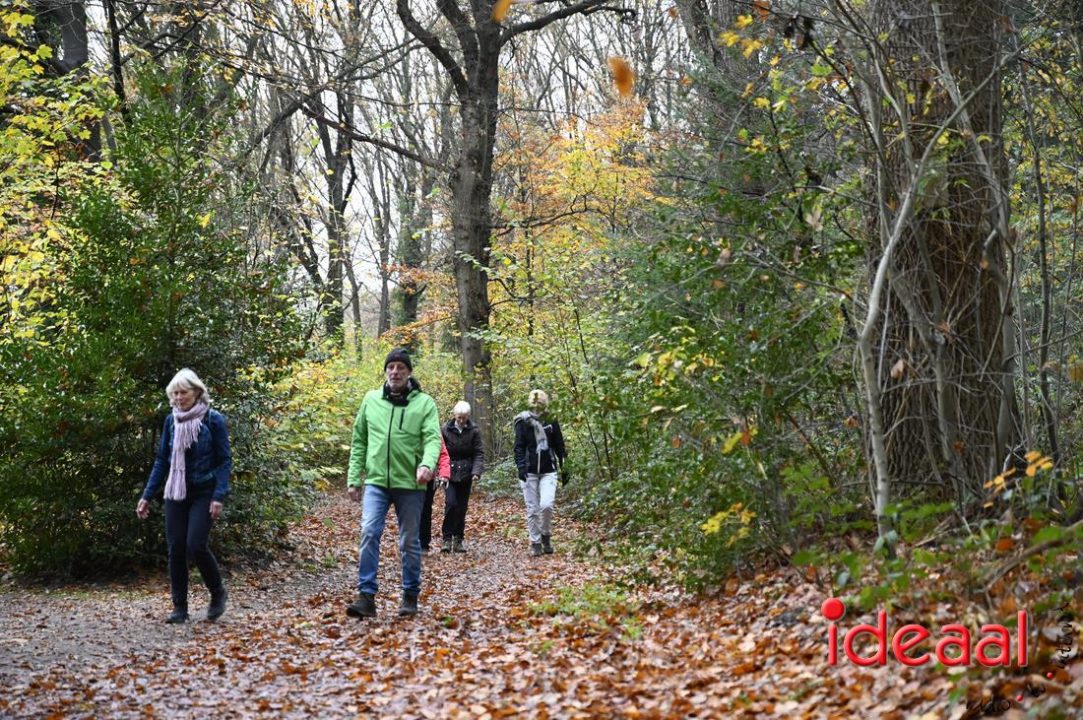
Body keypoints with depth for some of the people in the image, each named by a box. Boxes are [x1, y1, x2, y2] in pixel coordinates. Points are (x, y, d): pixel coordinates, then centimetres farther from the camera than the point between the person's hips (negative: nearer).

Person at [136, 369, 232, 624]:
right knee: (175, 549, 1)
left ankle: (218, 593, 10)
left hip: (203, 494, -4)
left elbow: (224, 461, -7)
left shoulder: (214, 420, -7)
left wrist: (219, 497, -18)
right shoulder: (171, 421, 5)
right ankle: (180, 607, 10)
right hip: (176, 493, 4)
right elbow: (162, 460, 10)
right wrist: (147, 496, 6)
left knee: (195, 545, -14)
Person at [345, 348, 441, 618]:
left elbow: (433, 438, -12)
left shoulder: (424, 403, -1)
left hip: (410, 484, -1)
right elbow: (359, 442, 12)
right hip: (375, 481, 2)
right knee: (369, 534, -13)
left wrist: (427, 464, -32)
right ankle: (366, 596, -11)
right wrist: (354, 479, 8)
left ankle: (410, 597, 19)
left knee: (410, 542, 8)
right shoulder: (371, 400, 8)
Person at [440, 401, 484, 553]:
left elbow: (479, 453, -3)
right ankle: (447, 539, -8)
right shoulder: (446, 430, -4)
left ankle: (458, 540, 16)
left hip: (465, 474, 1)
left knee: (462, 508, 6)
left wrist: (477, 472, -16)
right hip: (450, 473, -1)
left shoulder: (474, 431, -2)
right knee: (451, 504, -15)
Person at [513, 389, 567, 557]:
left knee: (546, 505, -15)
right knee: (532, 509, 1)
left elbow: (559, 446, 10)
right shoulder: (523, 422, -3)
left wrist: (564, 468, 10)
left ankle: (545, 535, 9)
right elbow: (519, 447, -5)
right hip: (529, 472, -1)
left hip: (548, 471, 1)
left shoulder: (552, 422, 3)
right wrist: (520, 466, -19)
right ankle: (535, 543, 13)